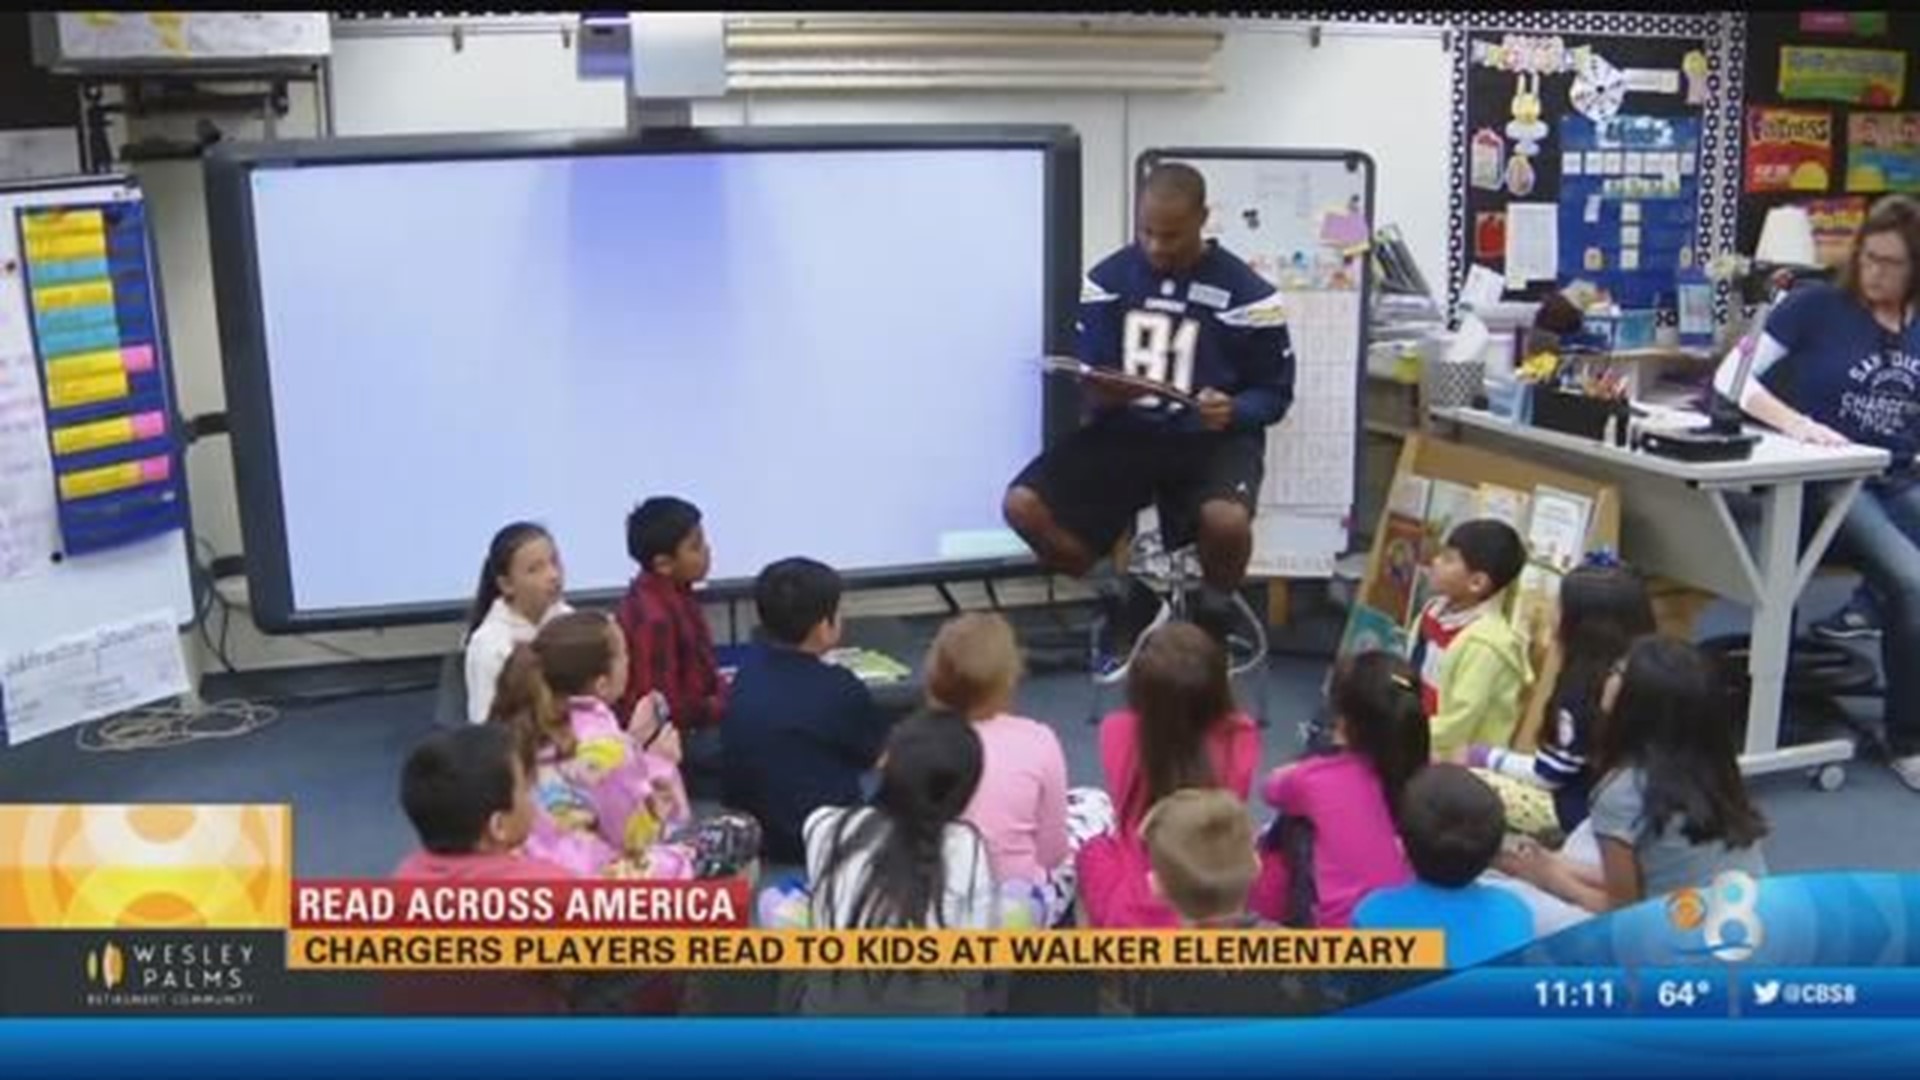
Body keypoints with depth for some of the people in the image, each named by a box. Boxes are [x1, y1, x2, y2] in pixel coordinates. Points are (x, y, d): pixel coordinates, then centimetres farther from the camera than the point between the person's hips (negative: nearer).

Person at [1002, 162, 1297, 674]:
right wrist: (1097, 391, -15)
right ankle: (1127, 603, 7)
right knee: (1023, 505, -20)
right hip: (1125, 430, 3)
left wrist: (1233, 411, -21)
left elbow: (1275, 393, 1)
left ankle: (1214, 613, 2)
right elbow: (1087, 370, 10)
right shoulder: (1108, 277, 4)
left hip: (1211, 438, -3)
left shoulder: (1245, 292, -5)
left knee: (1226, 521, -38)